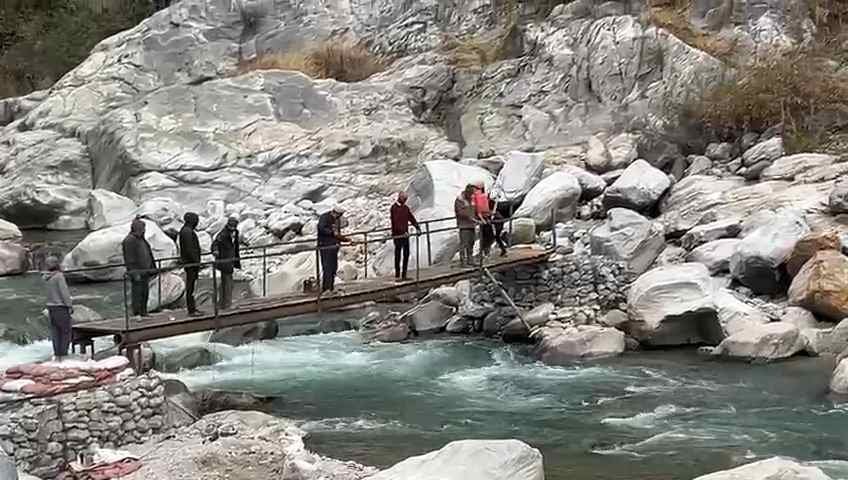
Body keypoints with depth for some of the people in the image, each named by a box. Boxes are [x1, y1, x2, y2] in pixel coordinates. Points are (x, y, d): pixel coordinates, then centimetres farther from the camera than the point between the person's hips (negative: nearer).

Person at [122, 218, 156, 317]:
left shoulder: (141, 239, 16)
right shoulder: (129, 240, -13)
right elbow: (130, 258, -18)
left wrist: (152, 268, 22)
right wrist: (135, 273, -22)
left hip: (145, 271, 9)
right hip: (137, 272, -9)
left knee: (145, 292, 12)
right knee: (137, 293, -5)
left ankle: (143, 312, 19)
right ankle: (136, 314, -1)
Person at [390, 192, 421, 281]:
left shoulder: (406, 207, 13)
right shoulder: (394, 208, -10)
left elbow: (411, 218, 13)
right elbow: (395, 222, -19)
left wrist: (417, 228, 0)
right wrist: (403, 232, -26)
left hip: (405, 234, 7)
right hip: (397, 235, -7)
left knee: (406, 254, 7)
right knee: (398, 255, -3)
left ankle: (404, 275, 13)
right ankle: (397, 275, 1)